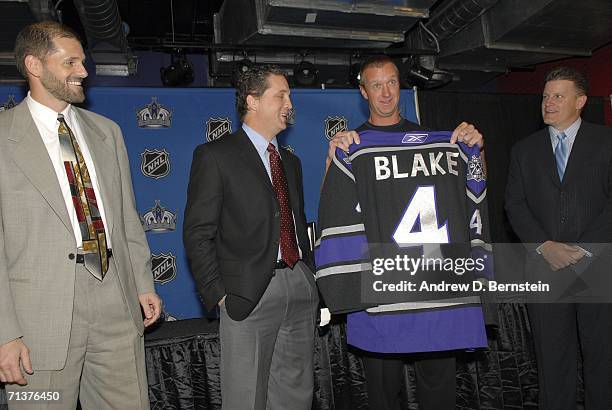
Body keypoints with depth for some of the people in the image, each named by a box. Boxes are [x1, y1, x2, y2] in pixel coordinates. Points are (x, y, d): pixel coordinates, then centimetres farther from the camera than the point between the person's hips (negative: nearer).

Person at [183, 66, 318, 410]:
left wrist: (311, 280, 11)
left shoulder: (291, 161, 17)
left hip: (301, 289, 6)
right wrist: (218, 294, -12)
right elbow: (198, 234, -7)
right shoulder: (215, 156, -3)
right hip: (249, 294, -6)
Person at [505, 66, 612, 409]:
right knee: (553, 357, 9)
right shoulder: (525, 150, 10)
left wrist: (583, 249, -12)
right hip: (545, 267, 2)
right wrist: (546, 246, -8)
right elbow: (515, 204, 5)